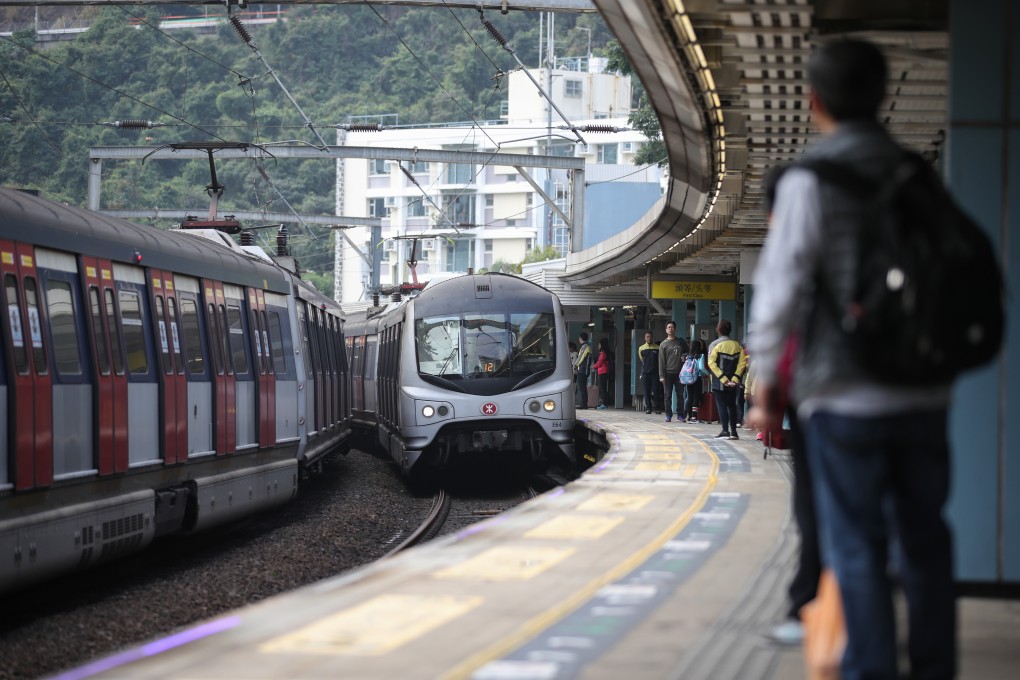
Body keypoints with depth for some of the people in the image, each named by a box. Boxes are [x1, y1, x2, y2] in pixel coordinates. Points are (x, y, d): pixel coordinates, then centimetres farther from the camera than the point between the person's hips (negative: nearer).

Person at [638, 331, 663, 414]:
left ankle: (658, 408, 1)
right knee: (646, 392, 2)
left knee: (656, 391, -5)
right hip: (645, 373, 2)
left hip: (655, 373, -2)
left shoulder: (658, 348, 2)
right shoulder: (641, 348, 9)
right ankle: (648, 408, 6)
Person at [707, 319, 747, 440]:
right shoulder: (737, 345, 4)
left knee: (721, 405, 0)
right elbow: (742, 363, -3)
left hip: (719, 383, -4)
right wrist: (735, 378, -6)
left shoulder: (715, 344, -7)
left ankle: (725, 431, -6)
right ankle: (733, 432, 11)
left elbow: (711, 363, -15)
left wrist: (723, 379, -15)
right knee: (732, 405, 12)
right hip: (733, 383, 4)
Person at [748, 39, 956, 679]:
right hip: (924, 392, 5)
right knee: (924, 538, 12)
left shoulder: (810, 182, -10)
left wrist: (766, 372, 0)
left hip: (846, 393, -5)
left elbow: (780, 288, -12)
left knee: (858, 547, 1)